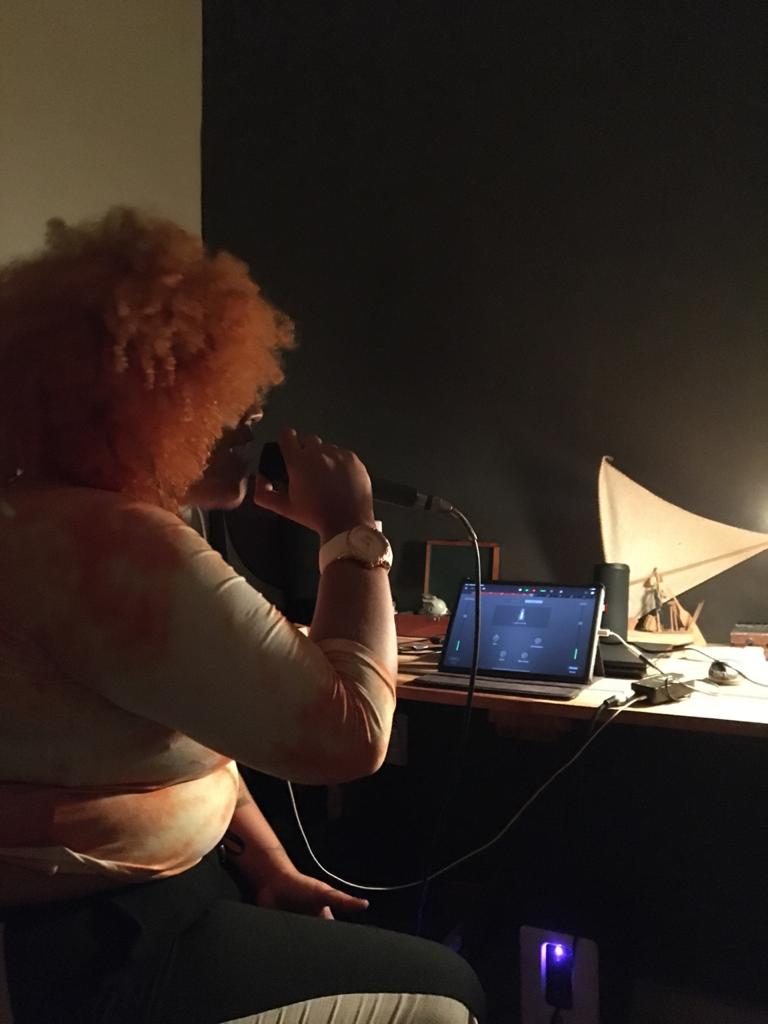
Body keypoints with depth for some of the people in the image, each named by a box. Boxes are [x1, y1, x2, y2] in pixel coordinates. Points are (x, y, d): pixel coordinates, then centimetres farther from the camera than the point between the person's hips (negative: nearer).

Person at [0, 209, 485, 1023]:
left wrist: (266, 862, 6)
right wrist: (351, 534, -17)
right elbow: (348, 731, -27)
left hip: (118, 893, 10)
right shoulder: (120, 548, -29)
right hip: (89, 952, -9)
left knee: (404, 948, 20)